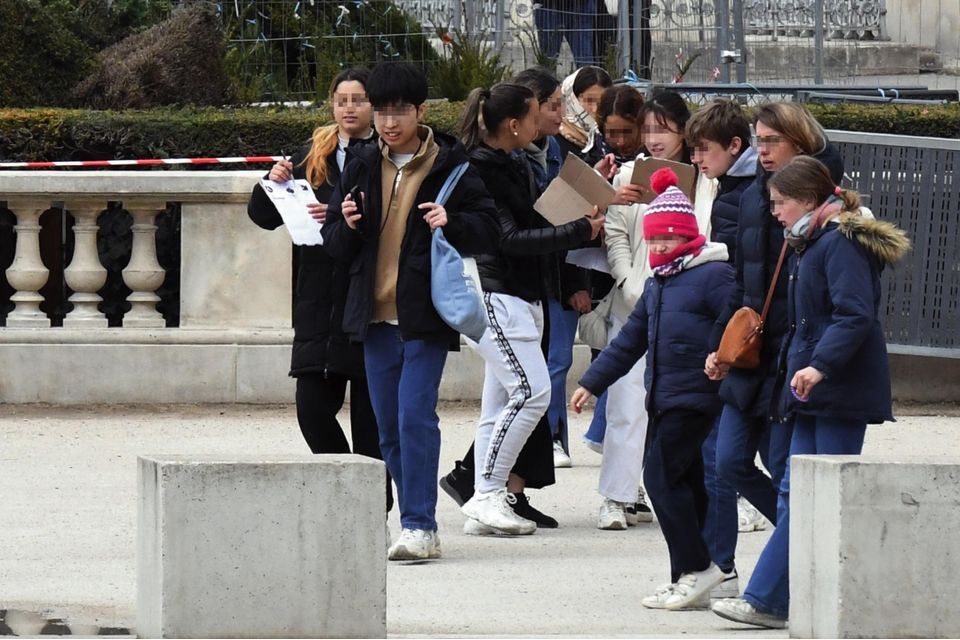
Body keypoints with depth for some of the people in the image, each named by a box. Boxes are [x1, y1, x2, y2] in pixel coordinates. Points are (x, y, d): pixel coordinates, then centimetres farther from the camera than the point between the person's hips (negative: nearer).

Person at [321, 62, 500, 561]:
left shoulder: (449, 166, -2)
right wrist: (346, 225, -8)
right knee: (389, 426, 7)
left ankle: (419, 525, -11)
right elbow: (336, 246, 14)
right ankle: (419, 524, 16)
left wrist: (450, 223, -19)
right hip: (376, 314, 5)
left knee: (415, 416, -13)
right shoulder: (361, 167, 10)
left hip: (426, 315, -5)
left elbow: (488, 230, 0)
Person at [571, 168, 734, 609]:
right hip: (662, 398, 9)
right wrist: (592, 382, 28)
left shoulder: (713, 275, -10)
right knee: (684, 483, 9)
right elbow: (631, 339, 27)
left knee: (663, 477, -13)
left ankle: (695, 569, -9)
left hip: (695, 395, -9)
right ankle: (690, 580, 11)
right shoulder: (658, 283, 18)